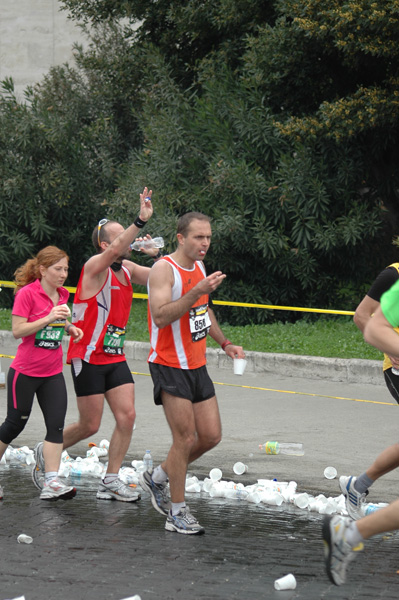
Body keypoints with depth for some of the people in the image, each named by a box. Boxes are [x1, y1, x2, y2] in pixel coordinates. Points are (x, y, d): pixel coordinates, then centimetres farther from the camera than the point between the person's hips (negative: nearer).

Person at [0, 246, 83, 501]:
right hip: (25, 372, -6)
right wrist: (48, 318, -25)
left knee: (56, 424, -7)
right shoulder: (27, 293, -13)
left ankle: (51, 482, -11)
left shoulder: (62, 295, 7)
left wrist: (69, 327, 4)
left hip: (53, 373, 6)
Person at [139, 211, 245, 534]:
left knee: (211, 436, 7)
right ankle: (177, 512, 2)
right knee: (185, 438, -9)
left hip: (197, 365, 8)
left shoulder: (199, 267, 10)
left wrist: (224, 343, 20)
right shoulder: (164, 269, -16)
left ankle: (157, 478, 26)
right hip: (169, 366, -8)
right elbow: (160, 317, -30)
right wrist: (197, 292, -36)